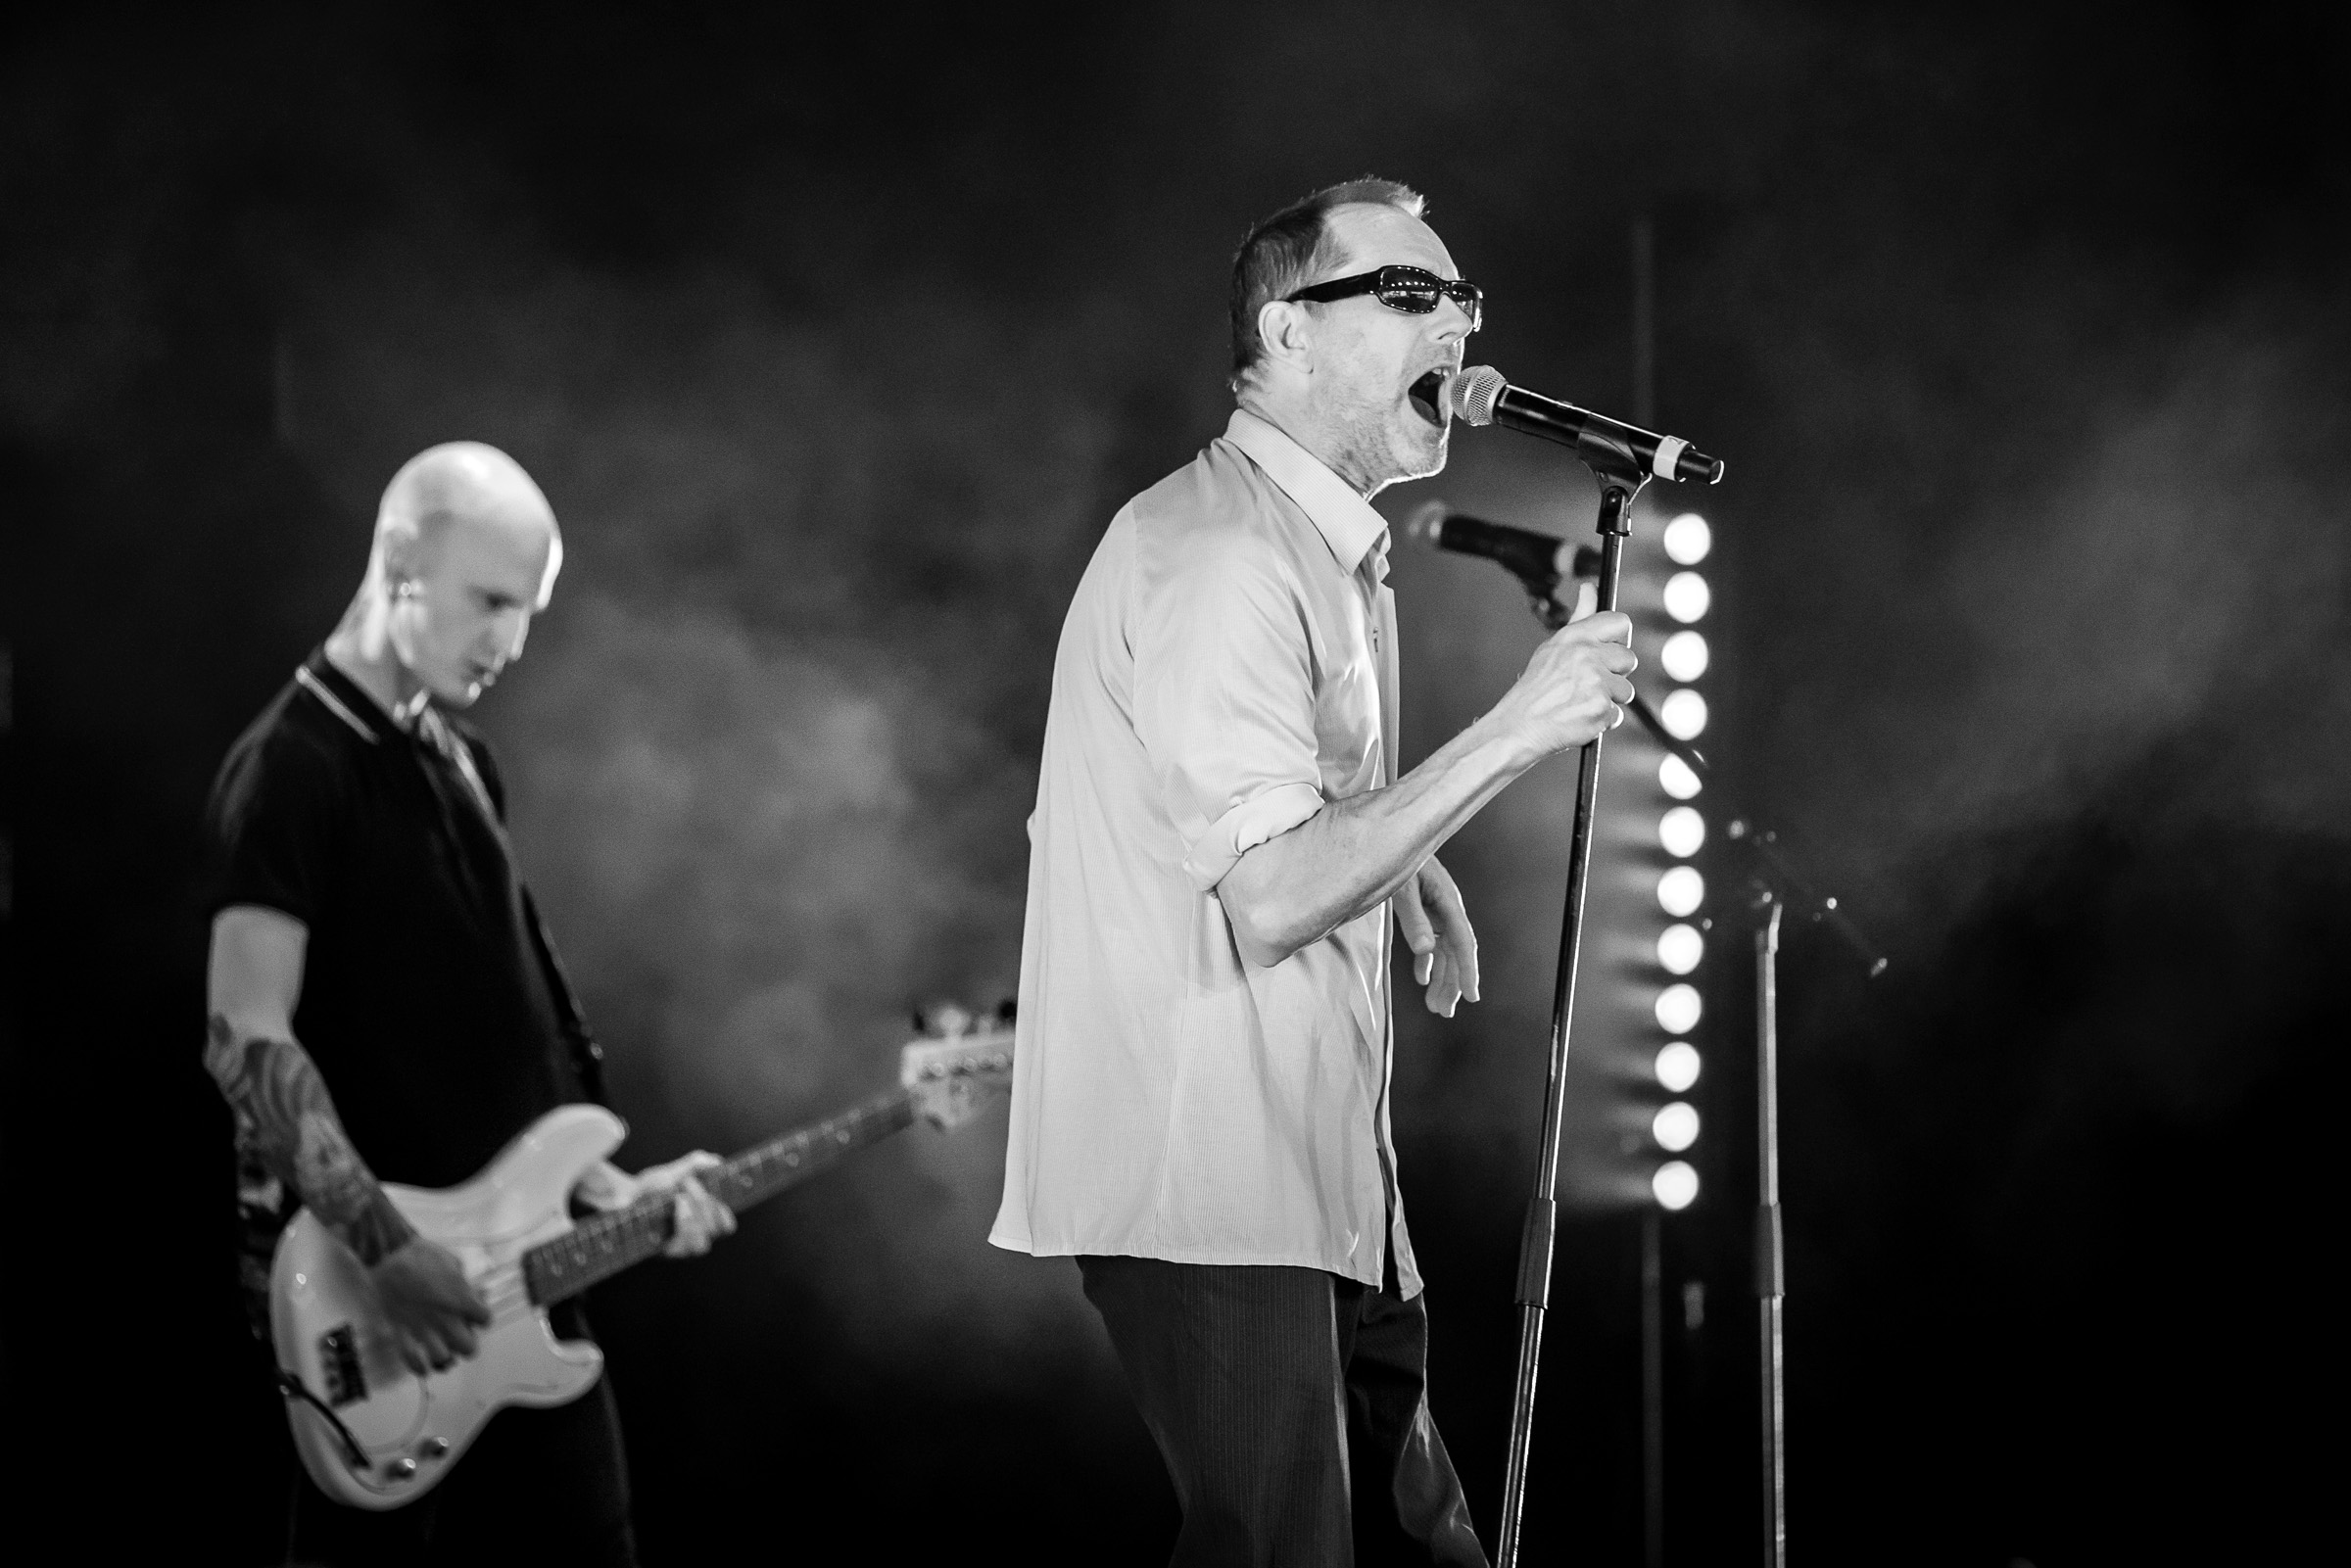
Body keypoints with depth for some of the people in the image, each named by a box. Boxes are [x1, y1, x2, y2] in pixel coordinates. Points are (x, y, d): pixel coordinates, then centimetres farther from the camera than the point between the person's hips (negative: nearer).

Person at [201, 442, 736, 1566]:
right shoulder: (292, 770, -11)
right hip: (370, 1301, -8)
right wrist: (384, 1248, -24)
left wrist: (601, 1189, 10)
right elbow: (246, 1040, -20)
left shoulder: (460, 763, 15)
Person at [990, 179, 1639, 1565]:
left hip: (1328, 1188, 10)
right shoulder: (1220, 556, -17)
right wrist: (1514, 733, -24)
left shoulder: (1333, 551, 18)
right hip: (1207, 1194, -10)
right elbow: (1270, 900, -24)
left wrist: (1416, 878, 11)